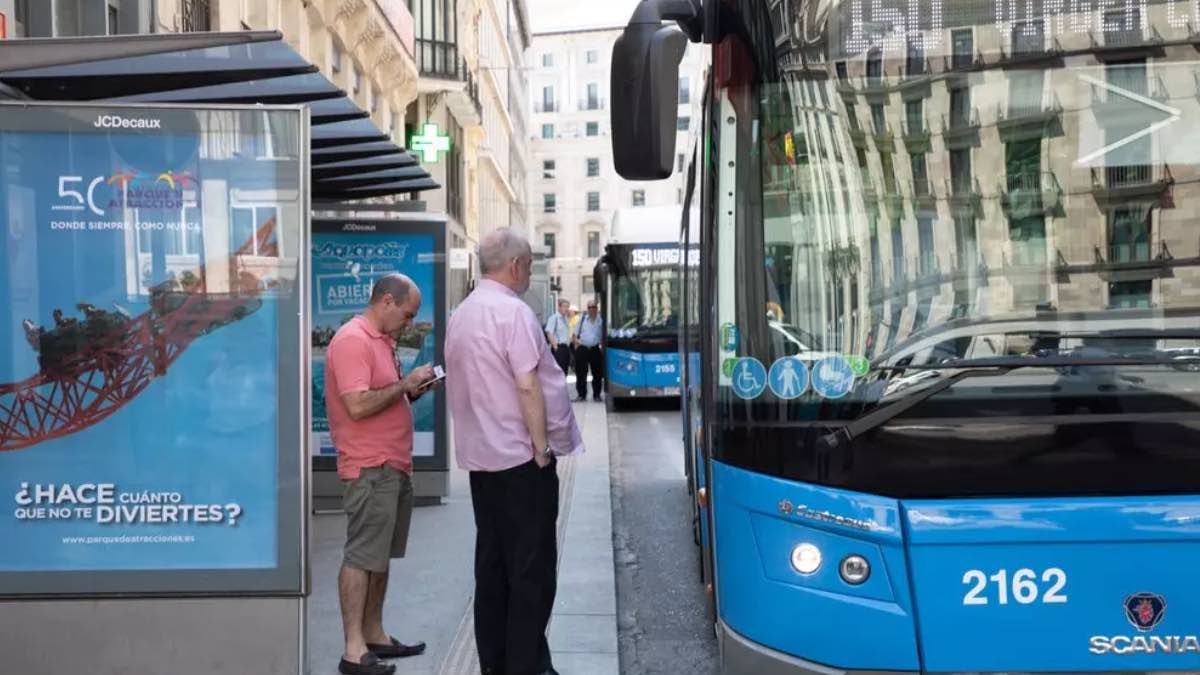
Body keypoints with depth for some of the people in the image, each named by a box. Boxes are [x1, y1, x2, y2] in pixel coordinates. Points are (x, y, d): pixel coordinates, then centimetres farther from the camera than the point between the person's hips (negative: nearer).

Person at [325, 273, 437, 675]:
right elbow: (358, 405, -24)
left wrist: (410, 392, 6)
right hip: (370, 469, -10)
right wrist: (405, 384, -16)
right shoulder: (352, 340, -15)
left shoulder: (381, 340, 16)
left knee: (380, 556, 15)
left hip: (394, 467, 10)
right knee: (361, 557, -6)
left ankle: (374, 635, 24)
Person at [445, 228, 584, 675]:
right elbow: (527, 385, -20)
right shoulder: (512, 311, -14)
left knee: (491, 561, 12)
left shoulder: (460, 314, 12)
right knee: (531, 567, -1)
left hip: (479, 456, 8)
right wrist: (542, 446, -12)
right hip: (520, 457, -8)